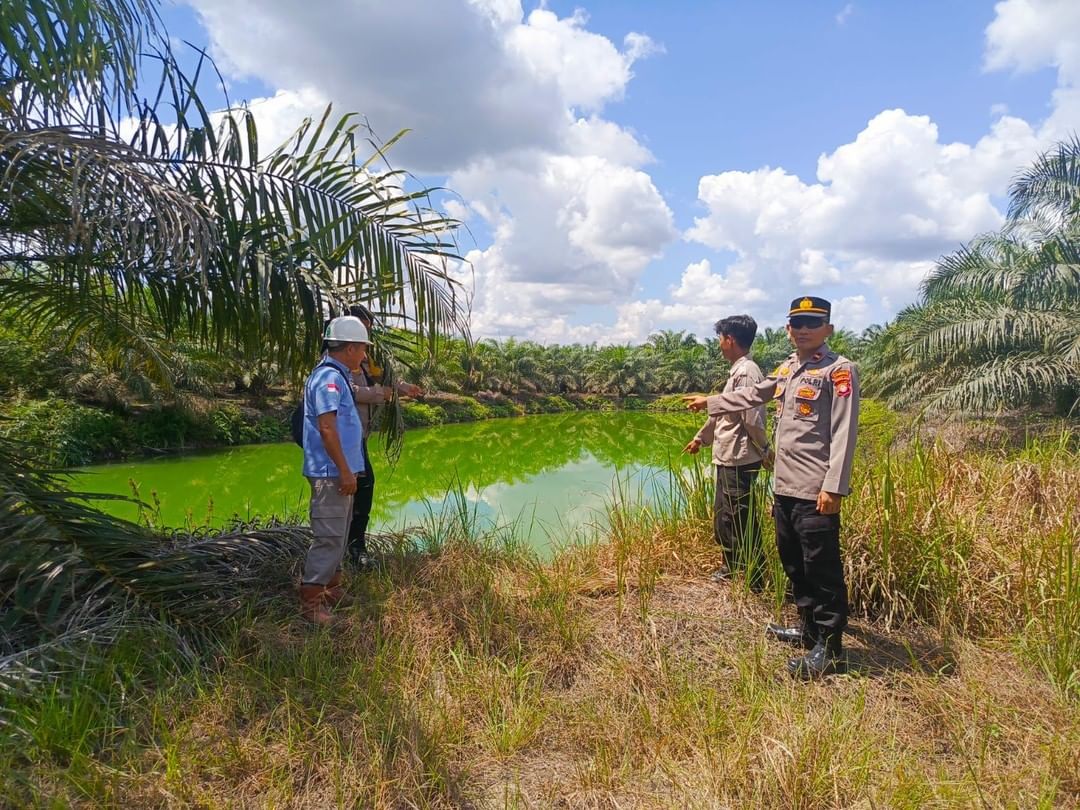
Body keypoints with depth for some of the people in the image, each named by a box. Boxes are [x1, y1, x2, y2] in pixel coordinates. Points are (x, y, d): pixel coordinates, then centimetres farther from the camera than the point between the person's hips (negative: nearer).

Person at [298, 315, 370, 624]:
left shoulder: (335, 376, 15)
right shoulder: (329, 378, -17)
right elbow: (326, 428, -23)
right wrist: (344, 471, -21)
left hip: (339, 472, 11)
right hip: (332, 472, -11)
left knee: (338, 537, 18)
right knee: (328, 538, -6)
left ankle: (331, 592, 30)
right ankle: (310, 603, 1)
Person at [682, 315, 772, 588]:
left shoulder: (746, 372, -18)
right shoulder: (737, 371, 13)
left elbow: (753, 420, -21)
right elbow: (720, 412, 24)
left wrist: (765, 452, -9)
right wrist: (700, 438, 32)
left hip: (739, 461, -10)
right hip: (728, 459, 10)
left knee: (740, 522, -1)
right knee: (723, 517, 19)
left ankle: (757, 580, 11)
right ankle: (732, 566, 34)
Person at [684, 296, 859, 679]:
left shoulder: (839, 370, -9)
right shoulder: (787, 368, 15)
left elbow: (844, 432, -15)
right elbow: (751, 395, 31)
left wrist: (833, 487, -21)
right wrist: (709, 402, 39)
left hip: (816, 492, -8)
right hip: (784, 487, 9)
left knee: (823, 570, -1)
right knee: (794, 563, 18)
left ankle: (829, 649, 10)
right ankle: (809, 629, 34)